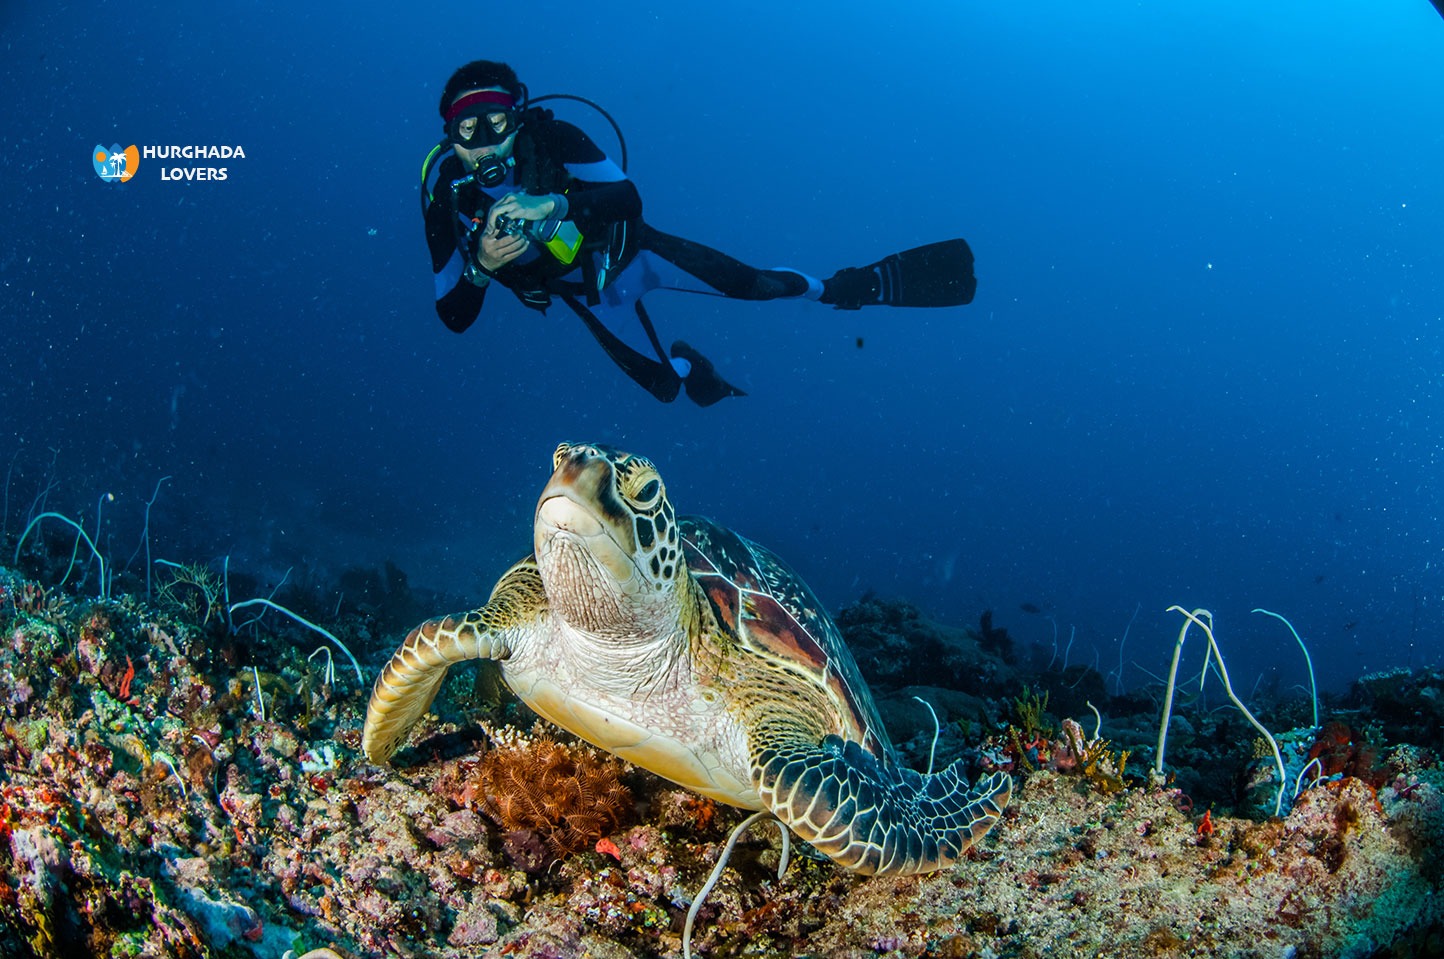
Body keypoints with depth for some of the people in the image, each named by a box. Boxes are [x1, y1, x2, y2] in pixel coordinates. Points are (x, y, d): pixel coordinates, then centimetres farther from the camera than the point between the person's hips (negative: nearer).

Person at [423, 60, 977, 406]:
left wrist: (553, 203, -49)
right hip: (588, 293, 2)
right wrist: (482, 266, -42)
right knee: (666, 386, 13)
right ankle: (686, 365, 51)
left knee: (749, 284, -17)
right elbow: (454, 317, -21)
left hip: (626, 250, -2)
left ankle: (862, 287, 5)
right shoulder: (444, 193, -23)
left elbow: (626, 196, -32)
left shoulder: (550, 139, -28)